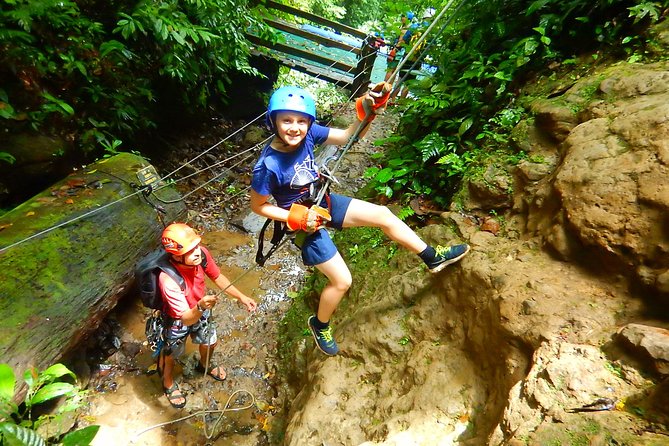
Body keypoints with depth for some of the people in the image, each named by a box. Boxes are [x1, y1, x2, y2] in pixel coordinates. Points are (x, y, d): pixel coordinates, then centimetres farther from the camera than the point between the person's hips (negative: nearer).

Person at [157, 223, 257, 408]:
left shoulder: (201, 254, -30)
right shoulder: (168, 280, -43)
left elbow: (217, 277, -10)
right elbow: (186, 319, -38)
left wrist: (241, 297, -14)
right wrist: (200, 307, -59)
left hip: (200, 310, 4)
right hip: (177, 319, -4)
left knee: (210, 343, 26)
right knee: (170, 355, 24)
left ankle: (205, 365, 62)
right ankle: (168, 384, 58)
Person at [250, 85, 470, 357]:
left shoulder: (308, 133, -16)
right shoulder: (268, 166, -29)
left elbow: (349, 137, -9)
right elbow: (258, 206, -15)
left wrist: (368, 110, -26)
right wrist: (298, 218, -22)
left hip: (323, 203, 6)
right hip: (303, 221, -6)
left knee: (382, 215, 3)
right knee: (342, 281, -2)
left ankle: (433, 258, 22)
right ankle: (319, 325, 31)